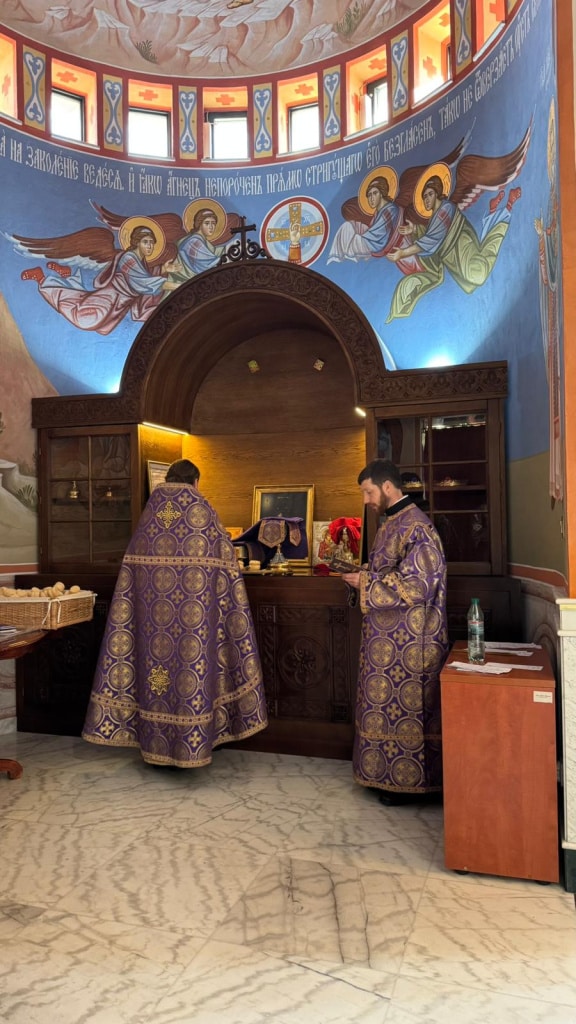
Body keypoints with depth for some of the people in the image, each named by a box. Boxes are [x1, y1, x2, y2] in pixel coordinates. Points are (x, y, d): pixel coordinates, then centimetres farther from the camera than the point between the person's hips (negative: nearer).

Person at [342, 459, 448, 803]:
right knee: (387, 703, 15)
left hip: (409, 641, -10)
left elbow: (416, 583, -24)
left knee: (407, 706, 2)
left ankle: (407, 779, 15)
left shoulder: (415, 526, -18)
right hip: (390, 637, 10)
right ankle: (389, 773, 27)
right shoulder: (393, 524, 13)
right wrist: (362, 576, 3)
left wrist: (365, 582, -17)